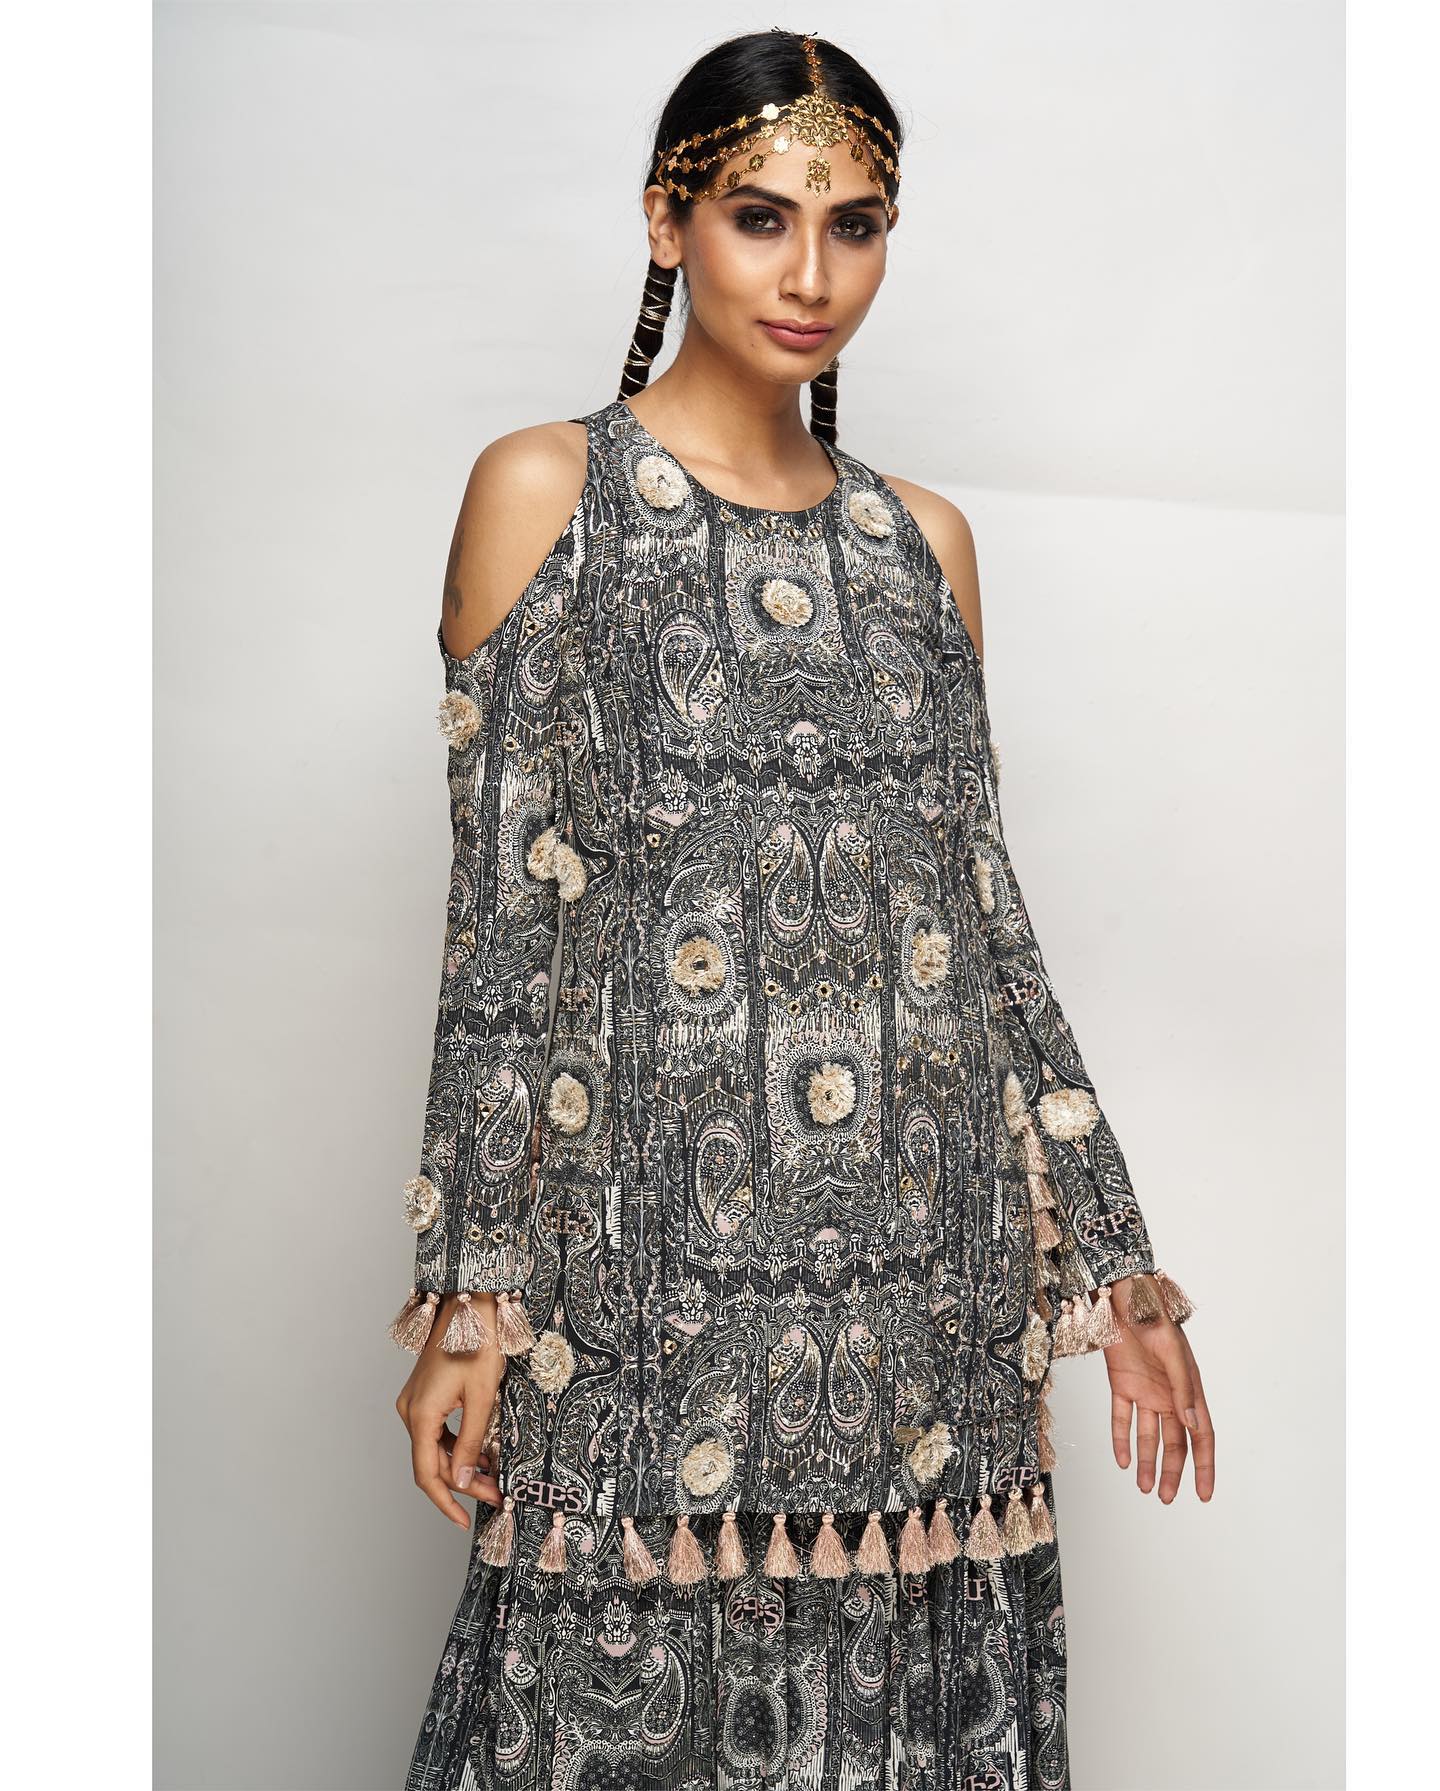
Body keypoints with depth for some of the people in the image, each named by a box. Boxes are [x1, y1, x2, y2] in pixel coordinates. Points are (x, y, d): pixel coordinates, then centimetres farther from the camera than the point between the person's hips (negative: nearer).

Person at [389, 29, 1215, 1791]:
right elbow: (507, 918, -4)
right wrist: (470, 1292, -8)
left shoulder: (923, 540, 11)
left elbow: (984, 915, 11)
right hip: (658, 1241, -3)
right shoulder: (545, 490, 0)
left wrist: (1112, 1260, 10)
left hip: (926, 1255, 4)